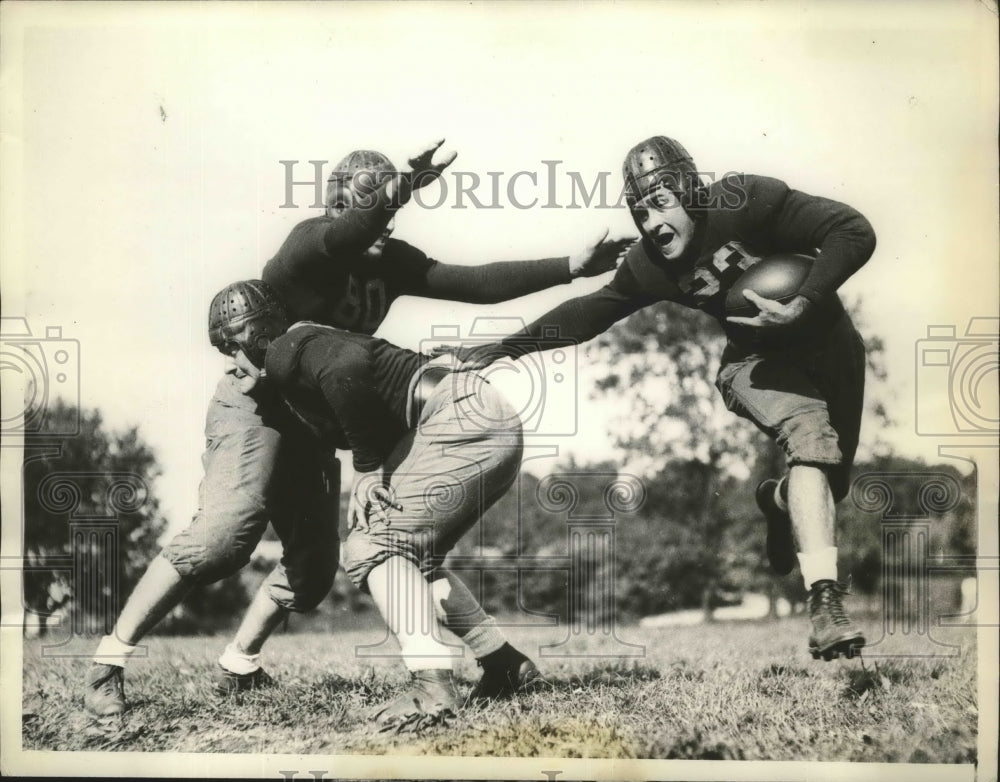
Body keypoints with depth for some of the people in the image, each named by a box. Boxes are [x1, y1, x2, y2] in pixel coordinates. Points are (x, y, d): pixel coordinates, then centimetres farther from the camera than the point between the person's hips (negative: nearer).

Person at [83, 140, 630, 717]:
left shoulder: (393, 262, 2)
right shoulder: (311, 242, -16)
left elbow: (477, 284, -1)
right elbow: (339, 237, -41)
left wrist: (571, 268, -6)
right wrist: (394, 195, -59)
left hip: (313, 423, 8)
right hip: (256, 405, -8)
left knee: (314, 563, 6)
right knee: (226, 532, -25)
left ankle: (239, 669, 23)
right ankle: (111, 662, -18)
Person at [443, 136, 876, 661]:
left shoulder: (747, 203, -24)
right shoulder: (649, 267, -12)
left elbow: (854, 233, -24)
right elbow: (588, 313, -4)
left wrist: (803, 306, -35)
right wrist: (502, 349, -9)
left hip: (827, 344, 1)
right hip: (756, 359, 0)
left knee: (833, 472, 7)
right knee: (811, 438, -29)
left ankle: (778, 501, 44)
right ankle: (824, 600, -34)